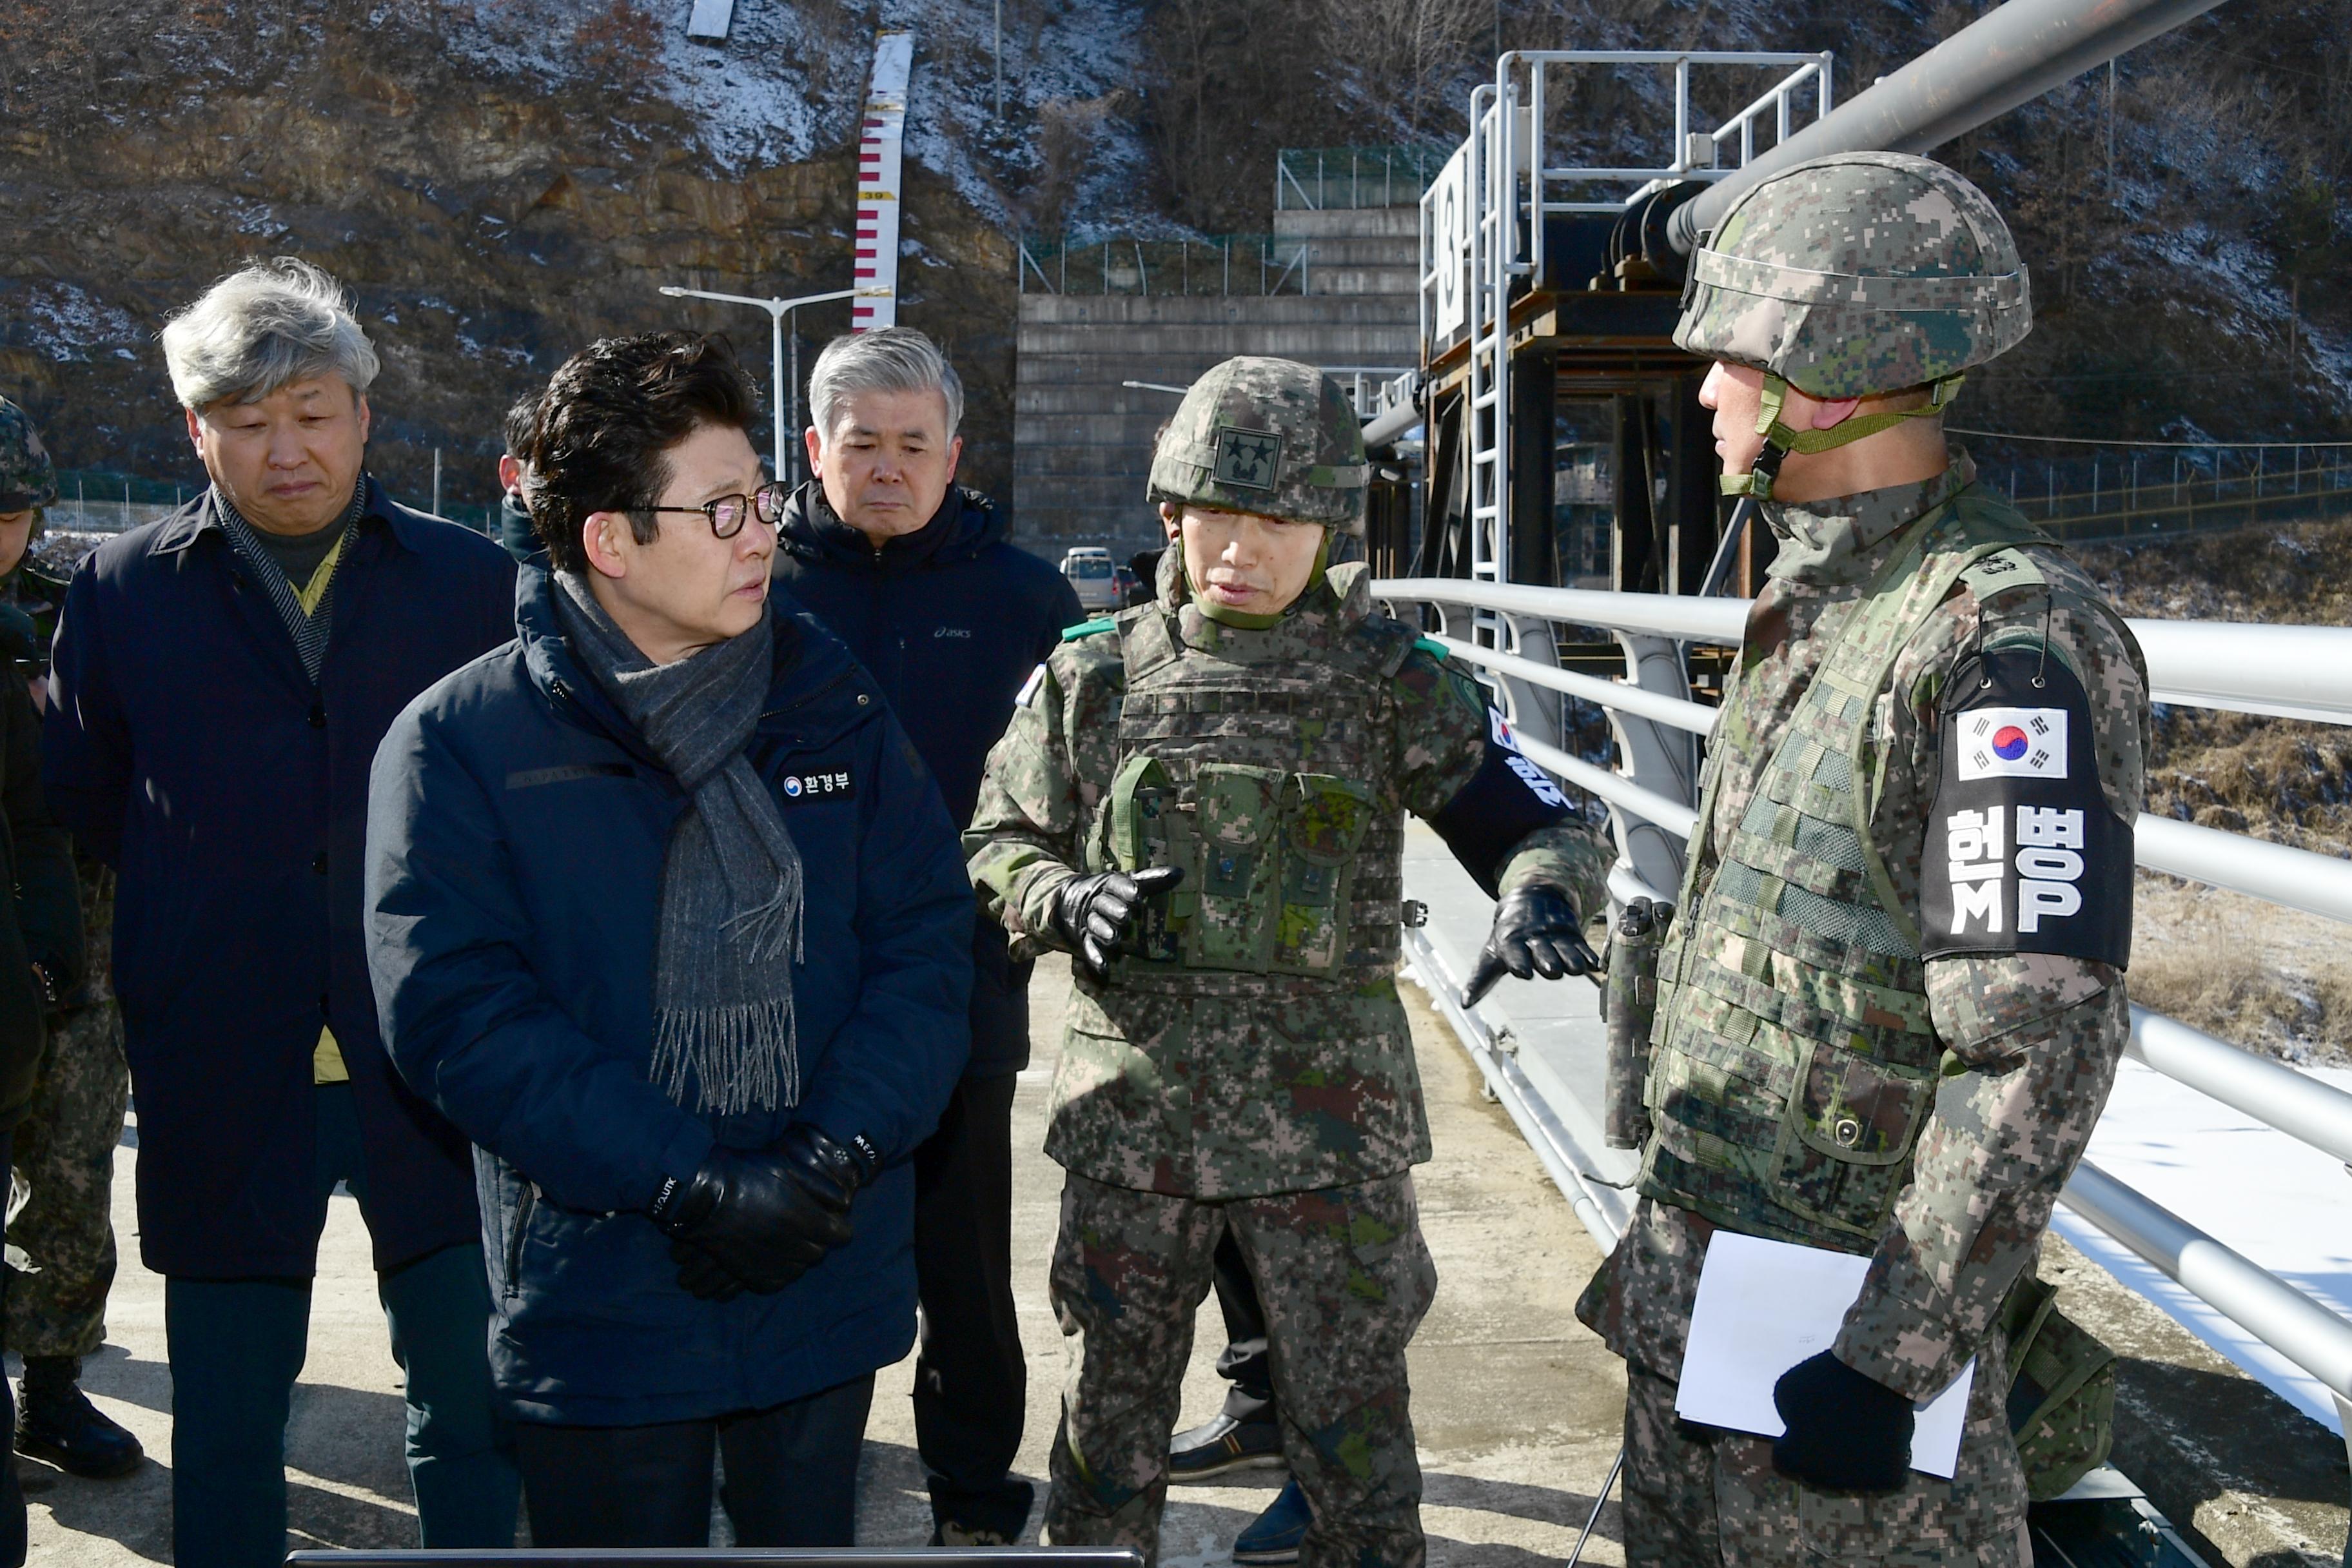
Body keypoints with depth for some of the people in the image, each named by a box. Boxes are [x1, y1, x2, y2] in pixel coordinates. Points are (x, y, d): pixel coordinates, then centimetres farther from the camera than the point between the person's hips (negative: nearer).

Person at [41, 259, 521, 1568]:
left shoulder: (474, 582, 2)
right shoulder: (125, 591, 4)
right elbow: (86, 808, 11)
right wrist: (208, 910, 4)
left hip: (433, 1061, 0)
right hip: (225, 1075, 1)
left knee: (474, 1403, 6)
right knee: (227, 1423, 12)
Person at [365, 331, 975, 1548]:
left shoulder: (830, 700, 3)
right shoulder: (459, 741, -7)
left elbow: (925, 943, -1)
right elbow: (458, 1014, -15)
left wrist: (833, 1157, -15)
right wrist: (692, 1185, -21)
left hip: (828, 1283, 3)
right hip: (598, 1305, -3)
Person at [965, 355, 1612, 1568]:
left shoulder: (1396, 685, -3)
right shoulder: (1093, 679, 2)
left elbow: (1534, 822, -2)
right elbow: (1000, 842, 10)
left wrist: (1535, 896, -25)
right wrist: (1065, 899, -12)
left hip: (1329, 1117, -1)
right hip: (1131, 1113, 2)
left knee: (1354, 1425, 10)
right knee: (1109, 1418, 16)